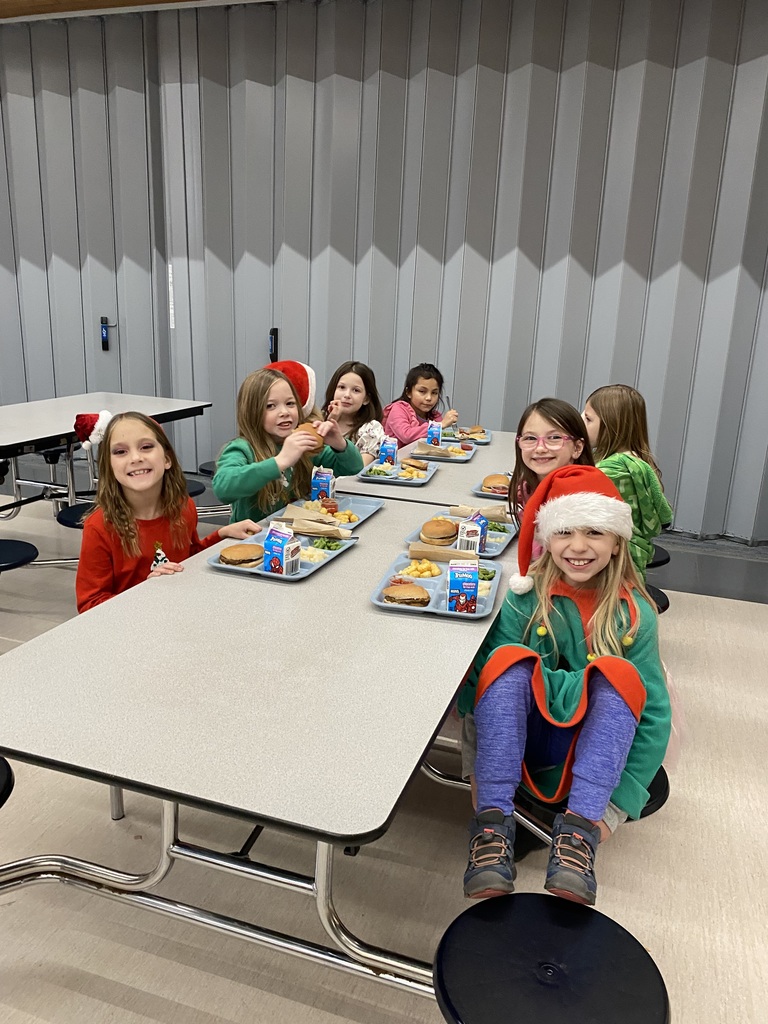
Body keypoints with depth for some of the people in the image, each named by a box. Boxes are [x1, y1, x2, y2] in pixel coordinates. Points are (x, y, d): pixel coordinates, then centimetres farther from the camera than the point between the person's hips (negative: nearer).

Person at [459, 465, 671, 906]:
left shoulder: (634, 613, -6)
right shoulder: (524, 598, -7)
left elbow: (653, 713, -10)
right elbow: (492, 677, -14)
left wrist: (618, 802, -18)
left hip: (597, 748, 1)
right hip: (523, 742, 0)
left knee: (619, 673, -26)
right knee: (509, 659, -27)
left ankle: (580, 830, -32)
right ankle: (493, 821, -32)